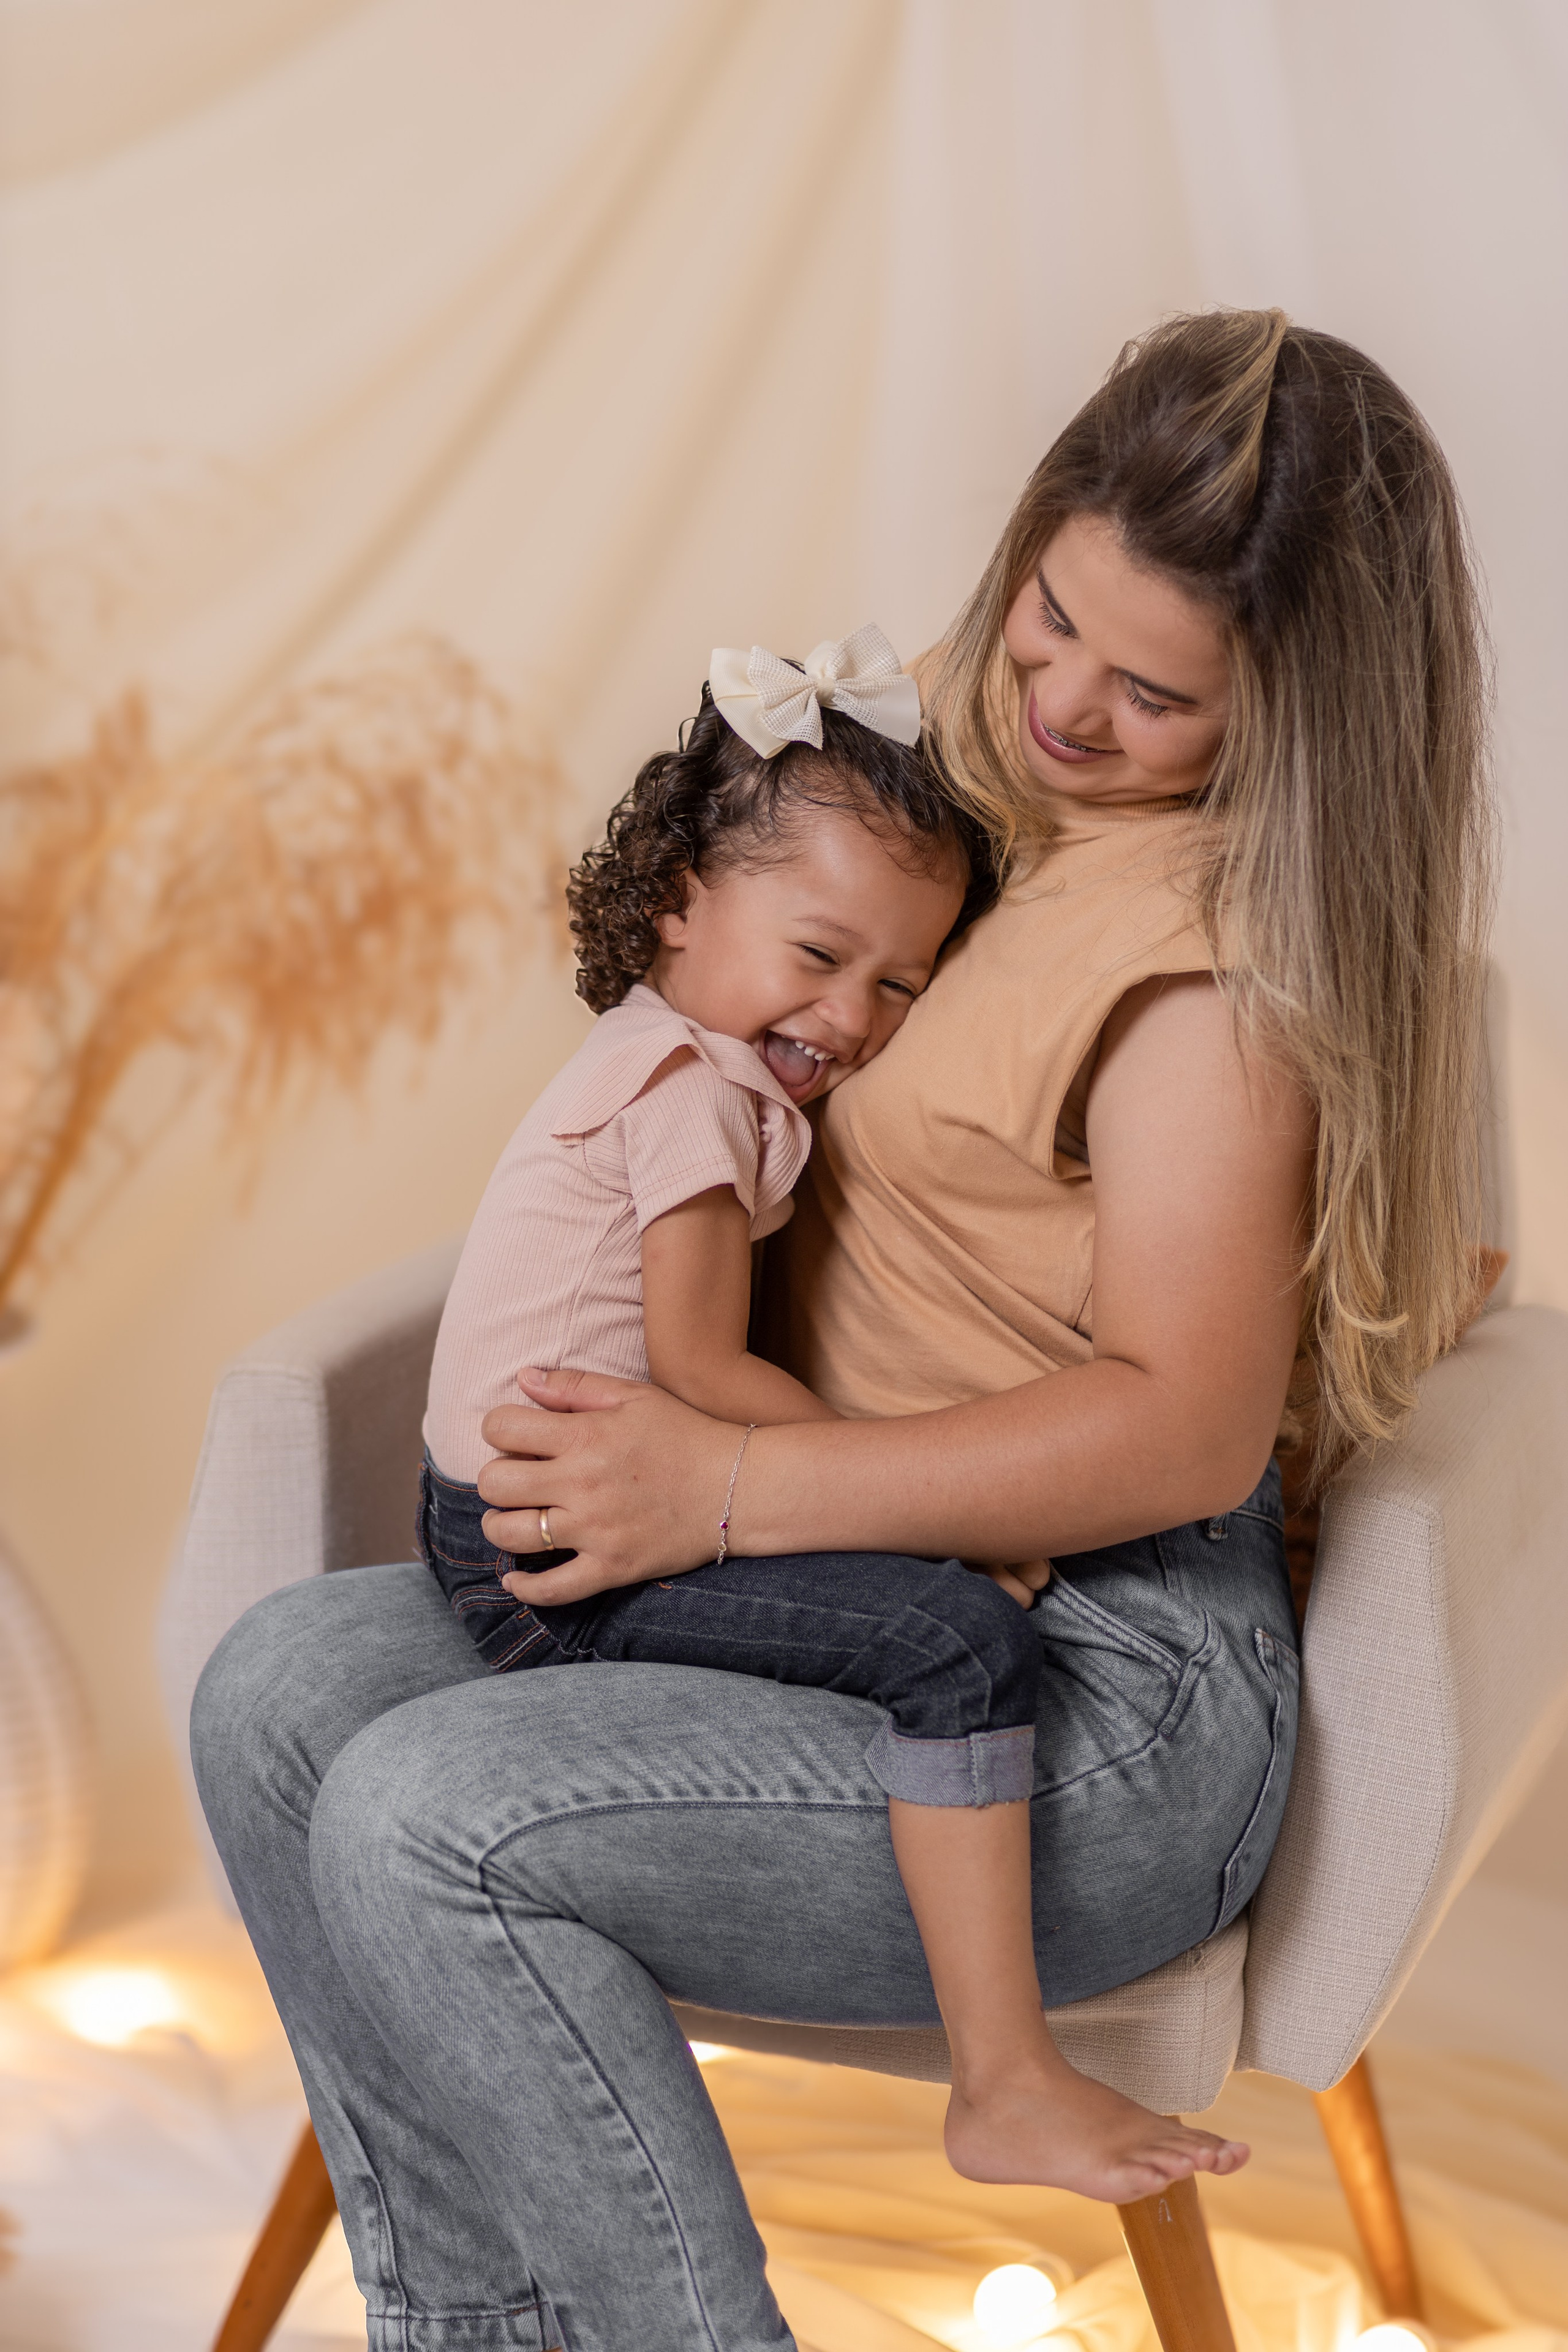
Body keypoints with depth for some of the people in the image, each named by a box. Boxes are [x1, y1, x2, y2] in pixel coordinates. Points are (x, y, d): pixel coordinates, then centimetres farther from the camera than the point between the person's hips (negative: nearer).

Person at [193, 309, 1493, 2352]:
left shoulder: (1216, 942, -18)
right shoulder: (988, 801, 10)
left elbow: (1184, 1425, -22)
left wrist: (731, 1486, -23)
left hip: (1105, 1716, -9)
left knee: (423, 1822, -23)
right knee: (283, 1690, -3)